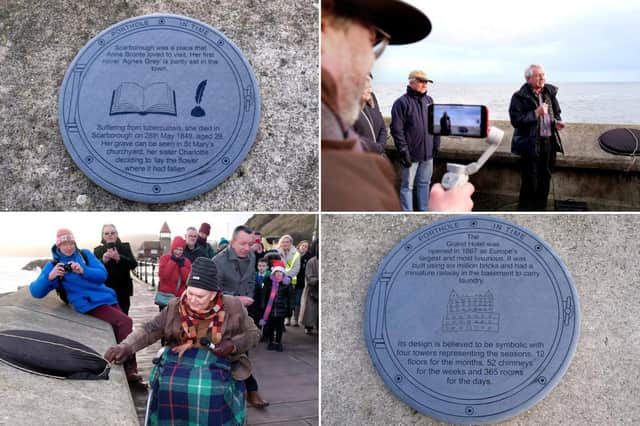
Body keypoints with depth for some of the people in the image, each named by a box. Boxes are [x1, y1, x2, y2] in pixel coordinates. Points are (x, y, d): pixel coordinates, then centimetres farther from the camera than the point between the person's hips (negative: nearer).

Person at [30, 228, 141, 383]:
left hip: (107, 297, 5)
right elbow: (35, 291, -4)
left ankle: (130, 370, 15)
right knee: (125, 322, -22)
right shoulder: (53, 266, 2)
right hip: (89, 304, -5)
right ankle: (128, 371, -13)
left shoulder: (85, 254, 10)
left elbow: (102, 274, -2)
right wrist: (49, 277, -24)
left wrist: (83, 271, -20)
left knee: (121, 330, 4)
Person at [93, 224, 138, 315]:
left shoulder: (125, 247, 7)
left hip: (123, 290, 0)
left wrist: (119, 258, -21)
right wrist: (103, 260, -23)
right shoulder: (98, 250, 7)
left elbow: (133, 264, -5)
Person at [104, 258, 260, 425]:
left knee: (213, 393, -32)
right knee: (168, 387, -28)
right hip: (180, 358, 2)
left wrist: (233, 345, -11)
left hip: (216, 361, -2)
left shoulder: (232, 307, -1)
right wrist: (126, 346, -21)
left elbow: (253, 333, 9)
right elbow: (150, 329, -4)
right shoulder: (176, 306, 2)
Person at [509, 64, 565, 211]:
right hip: (531, 145, -6)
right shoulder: (519, 97, -8)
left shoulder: (549, 93, 9)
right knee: (530, 184, -2)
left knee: (545, 181, 13)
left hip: (549, 142, 6)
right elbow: (515, 120, -16)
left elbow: (556, 113, 22)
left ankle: (541, 208, 25)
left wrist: (557, 122, 0)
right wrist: (536, 113, -20)